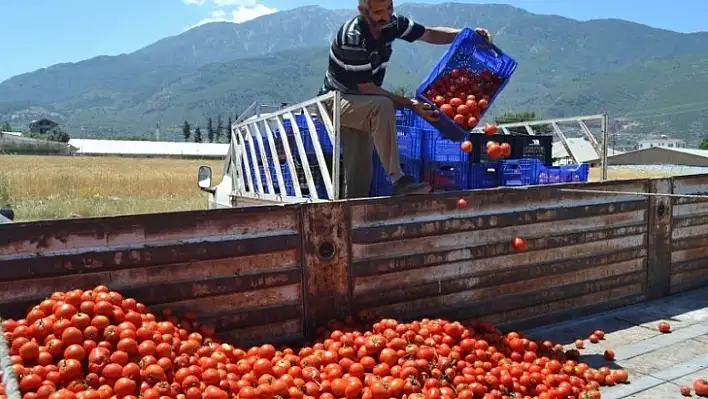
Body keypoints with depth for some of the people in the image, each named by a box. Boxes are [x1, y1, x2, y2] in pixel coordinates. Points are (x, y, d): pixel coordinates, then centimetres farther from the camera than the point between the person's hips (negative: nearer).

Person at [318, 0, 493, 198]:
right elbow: (367, 89, -25)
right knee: (382, 107, -35)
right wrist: (411, 105, -27)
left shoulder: (391, 23, -6)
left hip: (362, 105, 7)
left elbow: (429, 34, 5)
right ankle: (398, 180, -34)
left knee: (360, 173, 0)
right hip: (335, 101, -7)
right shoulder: (352, 38, -27)